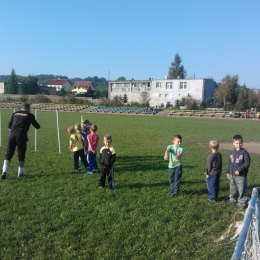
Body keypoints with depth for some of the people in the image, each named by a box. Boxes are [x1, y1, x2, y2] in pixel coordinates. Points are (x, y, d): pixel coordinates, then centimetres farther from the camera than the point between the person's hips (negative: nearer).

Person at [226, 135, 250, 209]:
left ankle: (242, 203, 13)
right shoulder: (232, 152, 6)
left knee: (241, 189, 1)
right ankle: (233, 199, 39)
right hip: (232, 175, 7)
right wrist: (228, 172, 16)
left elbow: (247, 163, -16)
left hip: (241, 175, -6)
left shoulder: (244, 152, -14)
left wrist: (239, 170, -21)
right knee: (233, 188, 21)